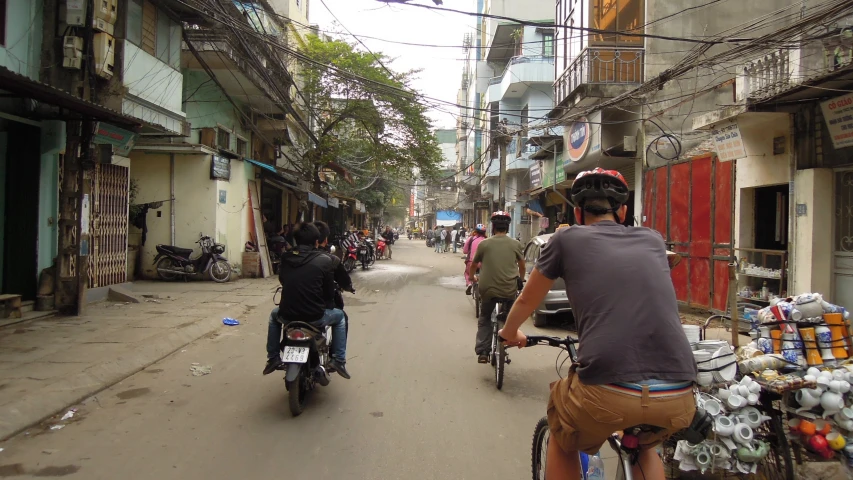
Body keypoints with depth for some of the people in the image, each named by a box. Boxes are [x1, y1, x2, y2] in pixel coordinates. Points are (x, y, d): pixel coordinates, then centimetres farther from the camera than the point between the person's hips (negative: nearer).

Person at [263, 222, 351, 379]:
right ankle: (339, 361, 19)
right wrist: (328, 306, 19)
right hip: (314, 317, -3)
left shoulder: (285, 258, 2)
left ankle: (273, 358, 36)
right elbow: (329, 290, -1)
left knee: (274, 314, 38)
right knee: (340, 316, 27)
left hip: (287, 315, 3)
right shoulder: (324, 260, -8)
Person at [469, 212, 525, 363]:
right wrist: (521, 279, 38)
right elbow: (522, 266, 18)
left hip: (488, 289, 0)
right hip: (509, 290, 1)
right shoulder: (515, 244, 2)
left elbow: (473, 265, 15)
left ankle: (482, 352, 9)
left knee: (484, 319, 19)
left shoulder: (484, 244, 0)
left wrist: (472, 277, 36)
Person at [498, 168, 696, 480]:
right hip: (678, 398, 4)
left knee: (563, 444, 30)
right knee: (643, 447, 37)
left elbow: (526, 301, 25)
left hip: (607, 392, -3)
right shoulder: (652, 240, 20)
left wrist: (510, 333, 47)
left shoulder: (566, 239, 10)